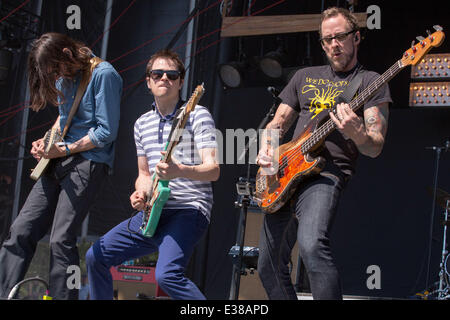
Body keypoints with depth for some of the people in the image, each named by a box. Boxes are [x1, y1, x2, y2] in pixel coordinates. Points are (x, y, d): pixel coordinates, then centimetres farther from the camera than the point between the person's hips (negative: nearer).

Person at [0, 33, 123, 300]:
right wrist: (47, 141, 9)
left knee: (61, 240, -14)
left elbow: (107, 132, -15)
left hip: (89, 162, -8)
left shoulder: (103, 75, -12)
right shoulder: (66, 75, 13)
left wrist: (64, 150, -13)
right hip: (59, 162, 8)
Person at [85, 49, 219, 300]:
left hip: (188, 211, -7)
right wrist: (141, 194, 0)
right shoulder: (142, 124, 14)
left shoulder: (197, 115, -5)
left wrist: (180, 171, -34)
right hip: (152, 213, 7)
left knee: (167, 274, -30)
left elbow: (213, 170, -14)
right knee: (96, 257, 6)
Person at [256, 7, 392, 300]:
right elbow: (277, 124, 24)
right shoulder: (304, 77, 20)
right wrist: (266, 148, 1)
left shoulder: (370, 82, 3)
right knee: (269, 266, 8)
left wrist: (355, 132, -28)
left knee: (312, 245, -34)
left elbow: (375, 147, -6)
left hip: (327, 173, -6)